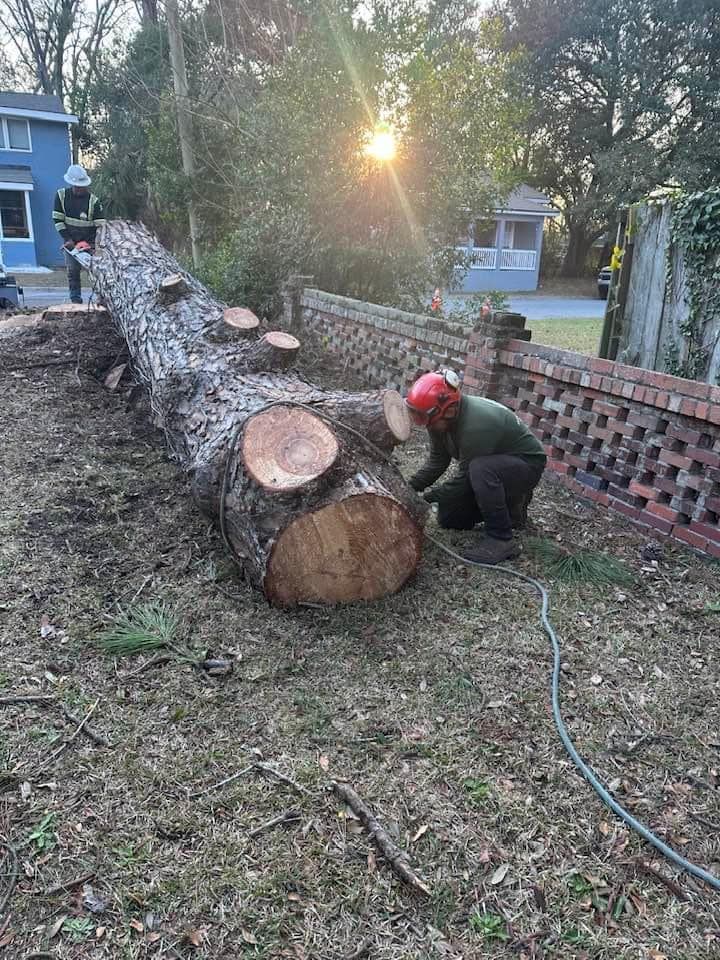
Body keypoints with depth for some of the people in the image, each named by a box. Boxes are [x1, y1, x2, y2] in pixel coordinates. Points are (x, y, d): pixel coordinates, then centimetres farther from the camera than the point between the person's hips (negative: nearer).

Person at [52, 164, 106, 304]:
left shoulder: (93, 200, -11)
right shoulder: (61, 195, -5)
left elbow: (101, 225, -12)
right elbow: (57, 219, -4)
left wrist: (95, 244, -23)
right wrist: (67, 239, -12)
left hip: (90, 241, -2)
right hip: (71, 241, 2)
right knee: (72, 270, -1)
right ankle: (75, 300, 4)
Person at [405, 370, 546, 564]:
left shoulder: (476, 426, -36)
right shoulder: (440, 418, -11)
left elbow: (465, 478, -27)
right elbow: (437, 461, -1)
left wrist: (426, 497, -22)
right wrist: (409, 488, -13)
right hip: (494, 465, 9)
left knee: (480, 468, -40)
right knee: (448, 519, 5)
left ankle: (501, 540, -26)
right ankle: (508, 504, 22)